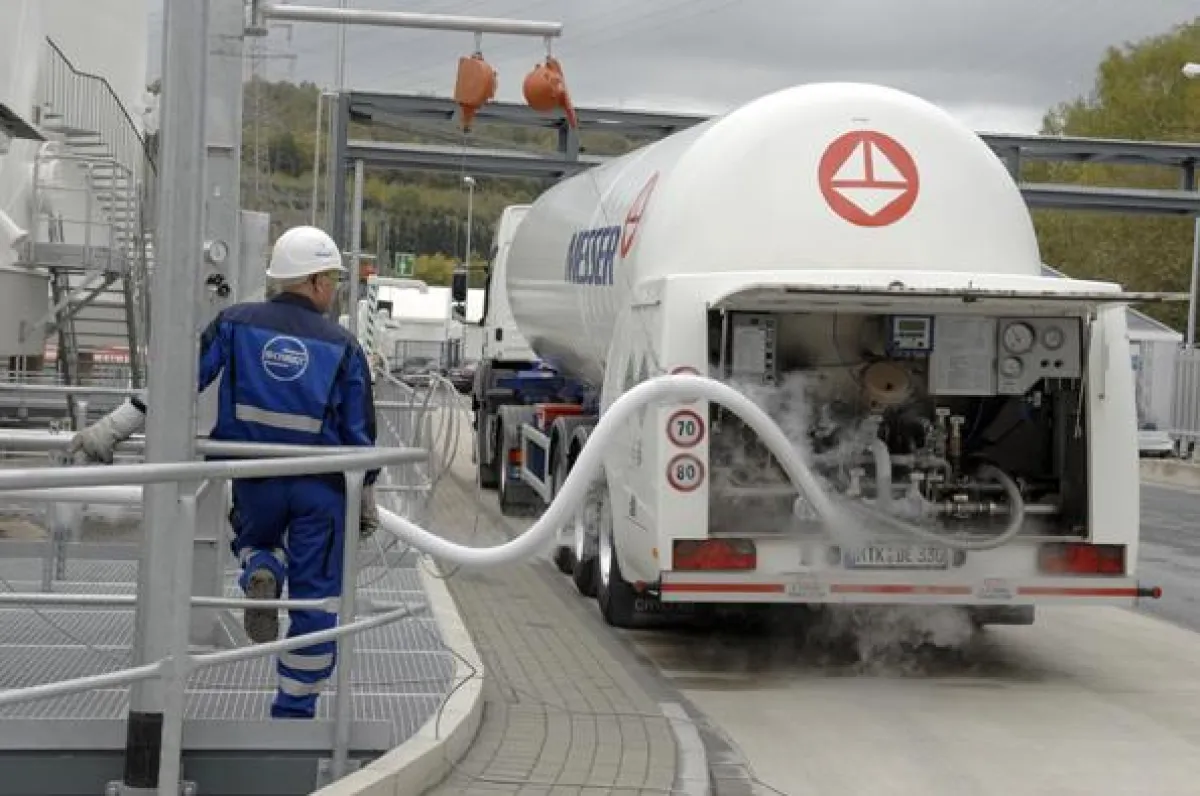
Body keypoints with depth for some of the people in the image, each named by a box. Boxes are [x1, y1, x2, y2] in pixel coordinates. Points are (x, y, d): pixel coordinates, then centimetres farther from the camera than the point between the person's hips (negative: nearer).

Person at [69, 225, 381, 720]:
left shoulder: (236, 323, -1)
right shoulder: (342, 346, -2)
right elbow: (359, 432, 1)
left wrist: (112, 429, -4)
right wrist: (367, 500, 14)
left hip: (255, 479, 1)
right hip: (321, 487, -1)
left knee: (256, 542, 31)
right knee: (315, 597, 8)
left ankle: (260, 572, -6)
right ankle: (295, 710, 9)